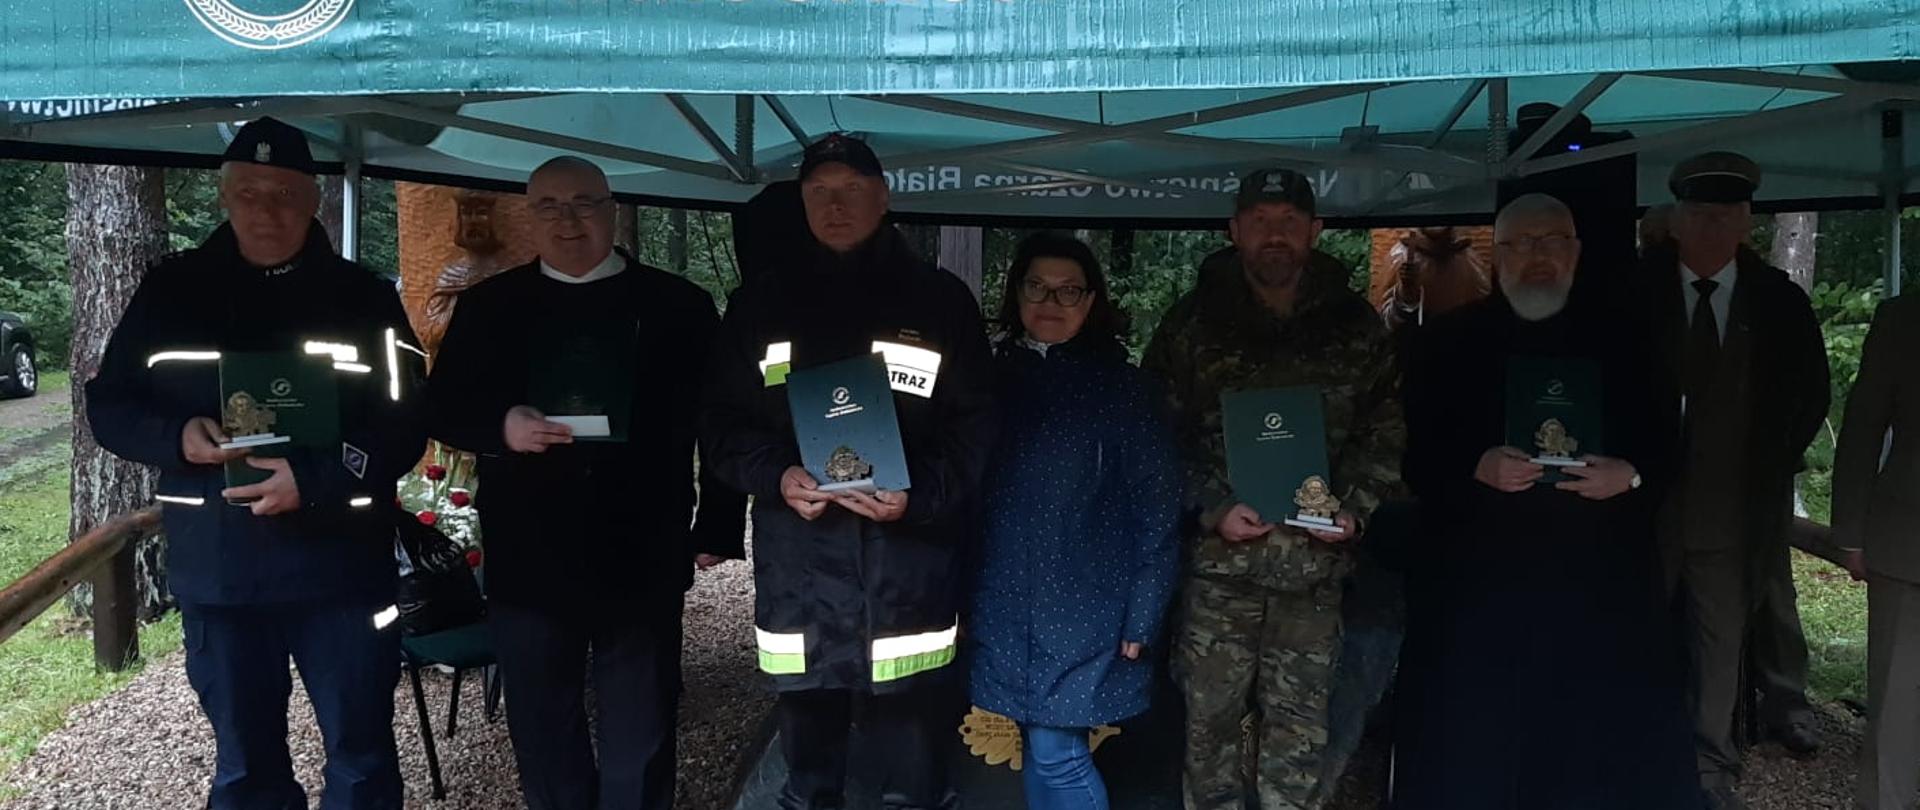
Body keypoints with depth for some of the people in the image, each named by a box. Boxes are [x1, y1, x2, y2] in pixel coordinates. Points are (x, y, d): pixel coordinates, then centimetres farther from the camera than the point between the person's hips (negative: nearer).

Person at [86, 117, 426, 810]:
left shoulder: (363, 296, 0)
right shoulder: (173, 289, 6)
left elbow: (405, 426, -5)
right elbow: (109, 405, 9)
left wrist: (316, 478, -21)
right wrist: (177, 436, -13)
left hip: (341, 566, -1)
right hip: (217, 571, 2)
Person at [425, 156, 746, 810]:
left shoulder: (678, 306, 2)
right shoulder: (489, 306, 6)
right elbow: (443, 409, 7)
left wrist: (718, 528, 1)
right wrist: (501, 425, -15)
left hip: (641, 556, -1)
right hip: (528, 558, 2)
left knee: (640, 739, 8)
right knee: (542, 729, 13)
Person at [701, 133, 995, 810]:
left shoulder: (941, 301, 6)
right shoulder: (761, 304, 11)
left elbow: (975, 427, 2)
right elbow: (723, 423, 10)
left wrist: (917, 495, -14)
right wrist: (776, 476, -10)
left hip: (907, 569, -2)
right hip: (797, 569, 2)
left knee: (910, 730, 4)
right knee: (806, 726, 13)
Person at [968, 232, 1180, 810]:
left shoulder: (1122, 387, -6)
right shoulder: (996, 379, 6)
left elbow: (1157, 511, -7)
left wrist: (1140, 618, -10)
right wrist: (962, 596, 3)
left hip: (1084, 609, -4)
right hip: (1005, 610, 4)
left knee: (1057, 755, -3)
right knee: (1037, 751, 13)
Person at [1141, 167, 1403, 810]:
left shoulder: (1356, 326, 7)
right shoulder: (1193, 322, 2)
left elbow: (1384, 431, 9)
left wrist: (1354, 508, -6)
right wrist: (1212, 509, -11)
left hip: (1315, 561, 1)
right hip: (1218, 560, -1)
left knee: (1300, 728, 8)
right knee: (1211, 715, 7)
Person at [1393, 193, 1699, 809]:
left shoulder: (1624, 339, 8)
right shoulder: (1450, 342, 5)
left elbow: (1667, 443, 9)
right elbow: (1415, 452, 2)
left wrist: (1631, 475, -11)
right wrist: (1476, 466, -16)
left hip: (1601, 579, 1)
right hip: (1478, 578, -1)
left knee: (1607, 741, 5)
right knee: (1475, 745, 3)